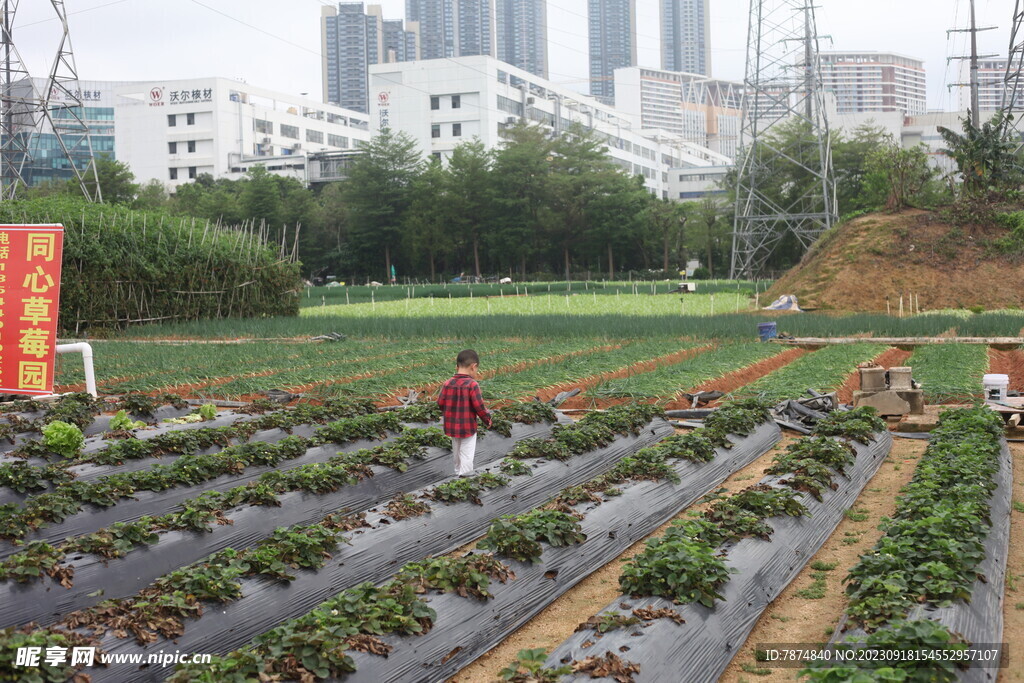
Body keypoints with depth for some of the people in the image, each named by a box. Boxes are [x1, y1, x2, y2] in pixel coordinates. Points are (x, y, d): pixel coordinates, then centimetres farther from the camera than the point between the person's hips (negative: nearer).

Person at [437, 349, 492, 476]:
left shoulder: (447, 384, -4)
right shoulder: (472, 385, -19)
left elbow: (440, 402, 1)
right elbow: (479, 406, -18)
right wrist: (487, 419, -2)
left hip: (452, 426, 6)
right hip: (468, 427, -5)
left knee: (457, 452, 22)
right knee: (467, 454, 5)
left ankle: (458, 472, 35)